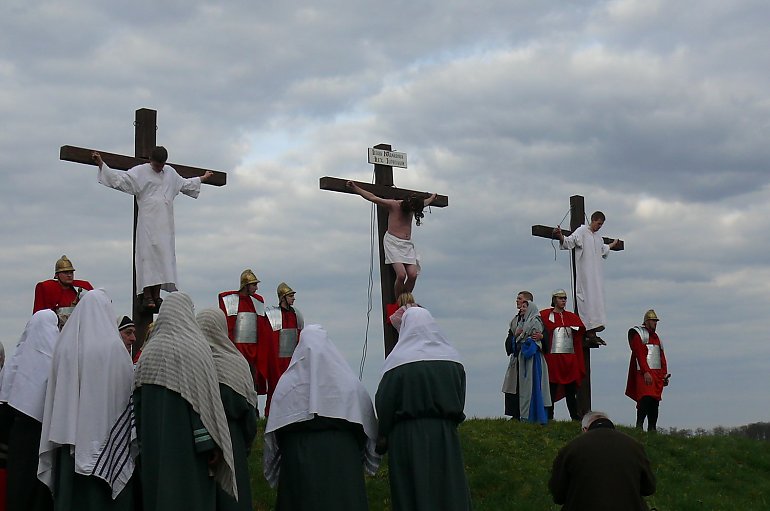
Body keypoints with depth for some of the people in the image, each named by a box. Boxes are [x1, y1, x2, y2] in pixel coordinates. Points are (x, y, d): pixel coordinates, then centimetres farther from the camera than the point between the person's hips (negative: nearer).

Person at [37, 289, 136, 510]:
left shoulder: (65, 345, 3)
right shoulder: (114, 347, -9)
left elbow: (54, 390, 8)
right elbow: (128, 391, -6)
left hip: (69, 432, 4)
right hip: (105, 433, -4)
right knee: (102, 492, 0)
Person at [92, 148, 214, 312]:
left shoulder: (171, 173, 18)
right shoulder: (140, 172, 1)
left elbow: (185, 184, 36)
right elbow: (119, 179, -3)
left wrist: (203, 178, 47)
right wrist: (101, 164, -11)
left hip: (165, 224, 5)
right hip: (148, 222, -5)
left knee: (163, 256, 1)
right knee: (148, 255, -11)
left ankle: (157, 296, 3)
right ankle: (147, 296, -13)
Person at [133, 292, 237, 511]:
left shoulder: (148, 352, 6)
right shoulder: (196, 348, -7)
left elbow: (138, 401, 9)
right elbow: (207, 402, -11)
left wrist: (144, 444, 16)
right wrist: (211, 445, -8)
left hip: (153, 448, 5)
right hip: (187, 446, -5)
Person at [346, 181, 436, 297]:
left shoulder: (413, 207, 15)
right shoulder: (393, 205, -2)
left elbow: (424, 203, 40)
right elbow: (372, 197, -2)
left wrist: (432, 198, 58)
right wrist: (354, 188, -3)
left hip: (407, 244, 6)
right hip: (393, 242, -6)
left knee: (413, 275, -15)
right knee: (401, 275, -23)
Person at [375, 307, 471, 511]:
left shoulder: (398, 360, -9)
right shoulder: (452, 358, 2)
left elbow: (384, 403, -8)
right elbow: (461, 399, 7)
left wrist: (382, 436, 3)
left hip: (407, 436, -3)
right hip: (445, 433, 3)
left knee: (412, 494, 3)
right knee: (449, 491, 9)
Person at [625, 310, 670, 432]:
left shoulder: (656, 337, 24)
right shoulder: (638, 334, 0)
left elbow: (662, 357, 22)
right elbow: (640, 354, -11)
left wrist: (664, 374, 12)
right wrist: (646, 372, -20)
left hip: (657, 375, 8)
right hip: (645, 374, -8)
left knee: (655, 401, 4)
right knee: (646, 398, -18)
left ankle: (652, 428, 6)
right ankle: (639, 426, -17)